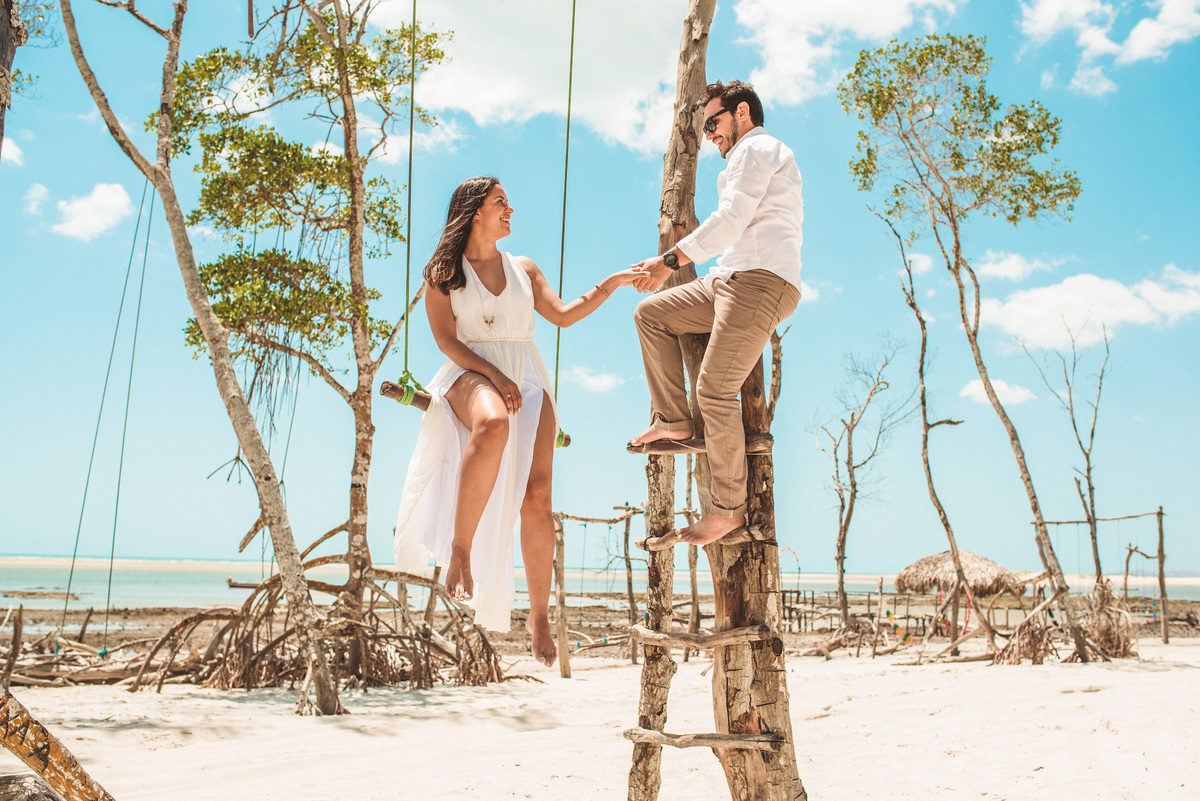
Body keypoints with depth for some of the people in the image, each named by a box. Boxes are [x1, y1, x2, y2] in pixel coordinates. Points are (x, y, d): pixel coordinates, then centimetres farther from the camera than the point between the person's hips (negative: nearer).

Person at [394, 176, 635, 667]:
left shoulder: (523, 268, 22)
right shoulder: (443, 273, 10)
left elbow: (563, 316, 15)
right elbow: (446, 339, -1)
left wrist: (611, 284, 5)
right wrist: (493, 375, -14)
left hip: (527, 379, 4)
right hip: (471, 374, -4)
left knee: (536, 500, -11)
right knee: (493, 426, -43)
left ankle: (539, 615, 1)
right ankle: (459, 548, -33)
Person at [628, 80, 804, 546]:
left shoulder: (757, 148, 0)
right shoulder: (765, 157, 32)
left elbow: (731, 219, -13)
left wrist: (670, 261, -14)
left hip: (760, 281, -10)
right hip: (729, 281, 10)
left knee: (715, 392, -15)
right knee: (650, 313, 10)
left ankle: (729, 509, -6)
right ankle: (673, 419, 6)